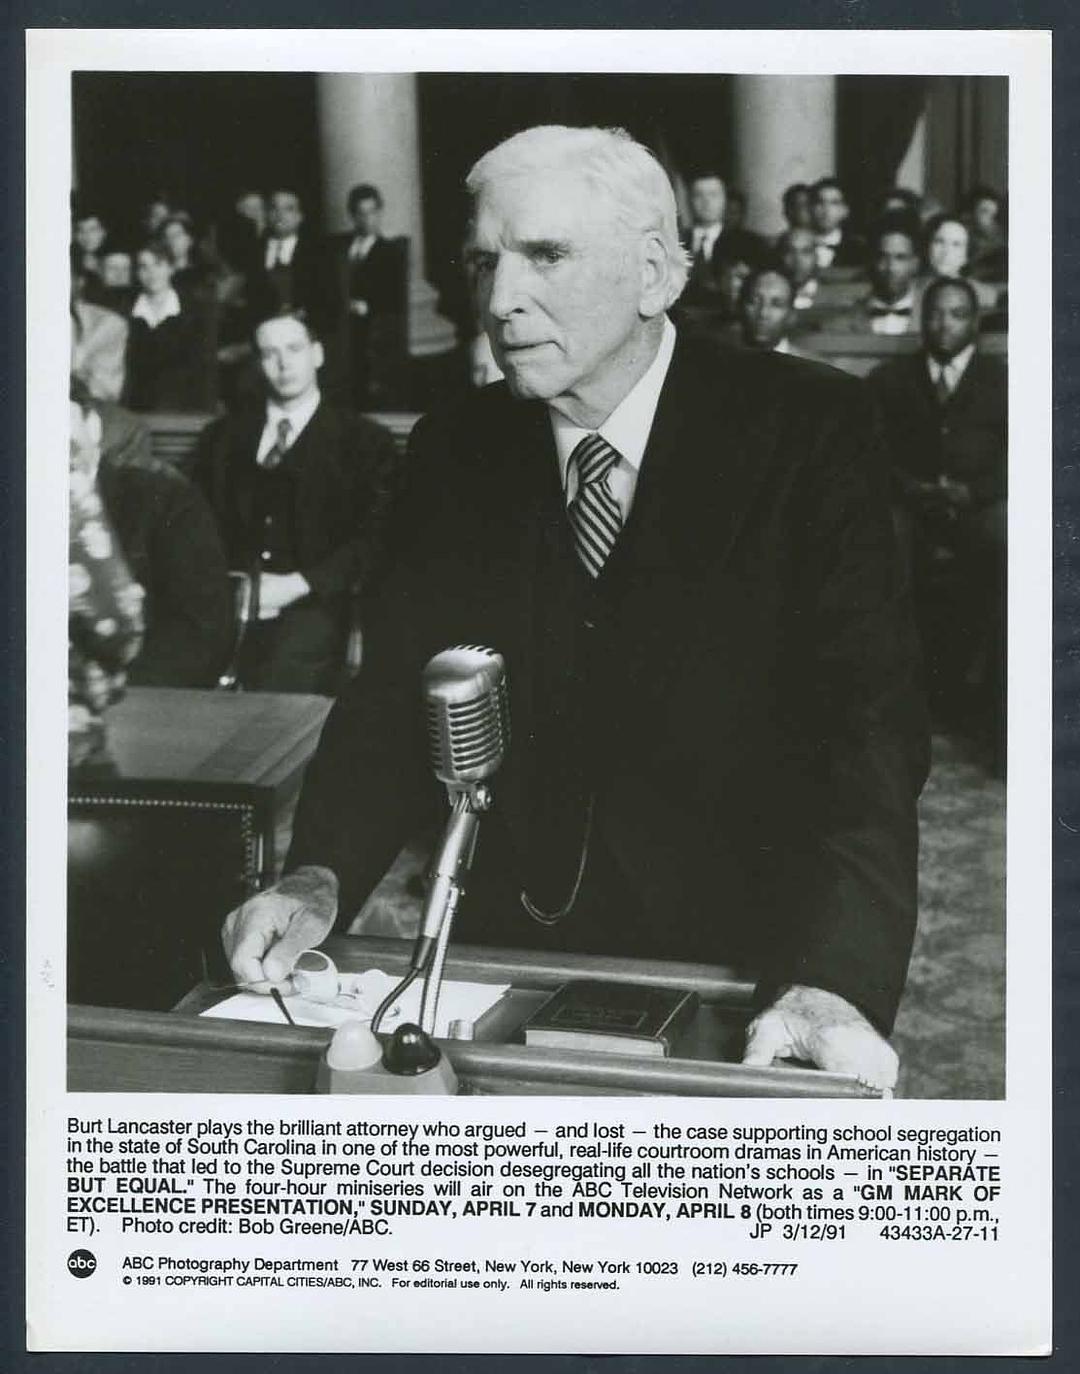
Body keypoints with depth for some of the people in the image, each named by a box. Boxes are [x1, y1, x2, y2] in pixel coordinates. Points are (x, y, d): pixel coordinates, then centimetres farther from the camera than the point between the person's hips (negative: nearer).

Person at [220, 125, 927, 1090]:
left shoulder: (810, 432, -7)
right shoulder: (457, 451, 5)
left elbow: (869, 720, -15)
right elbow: (396, 697, 4)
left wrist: (836, 980, -29)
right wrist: (319, 880, -15)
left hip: (740, 965, -1)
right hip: (506, 953, 2)